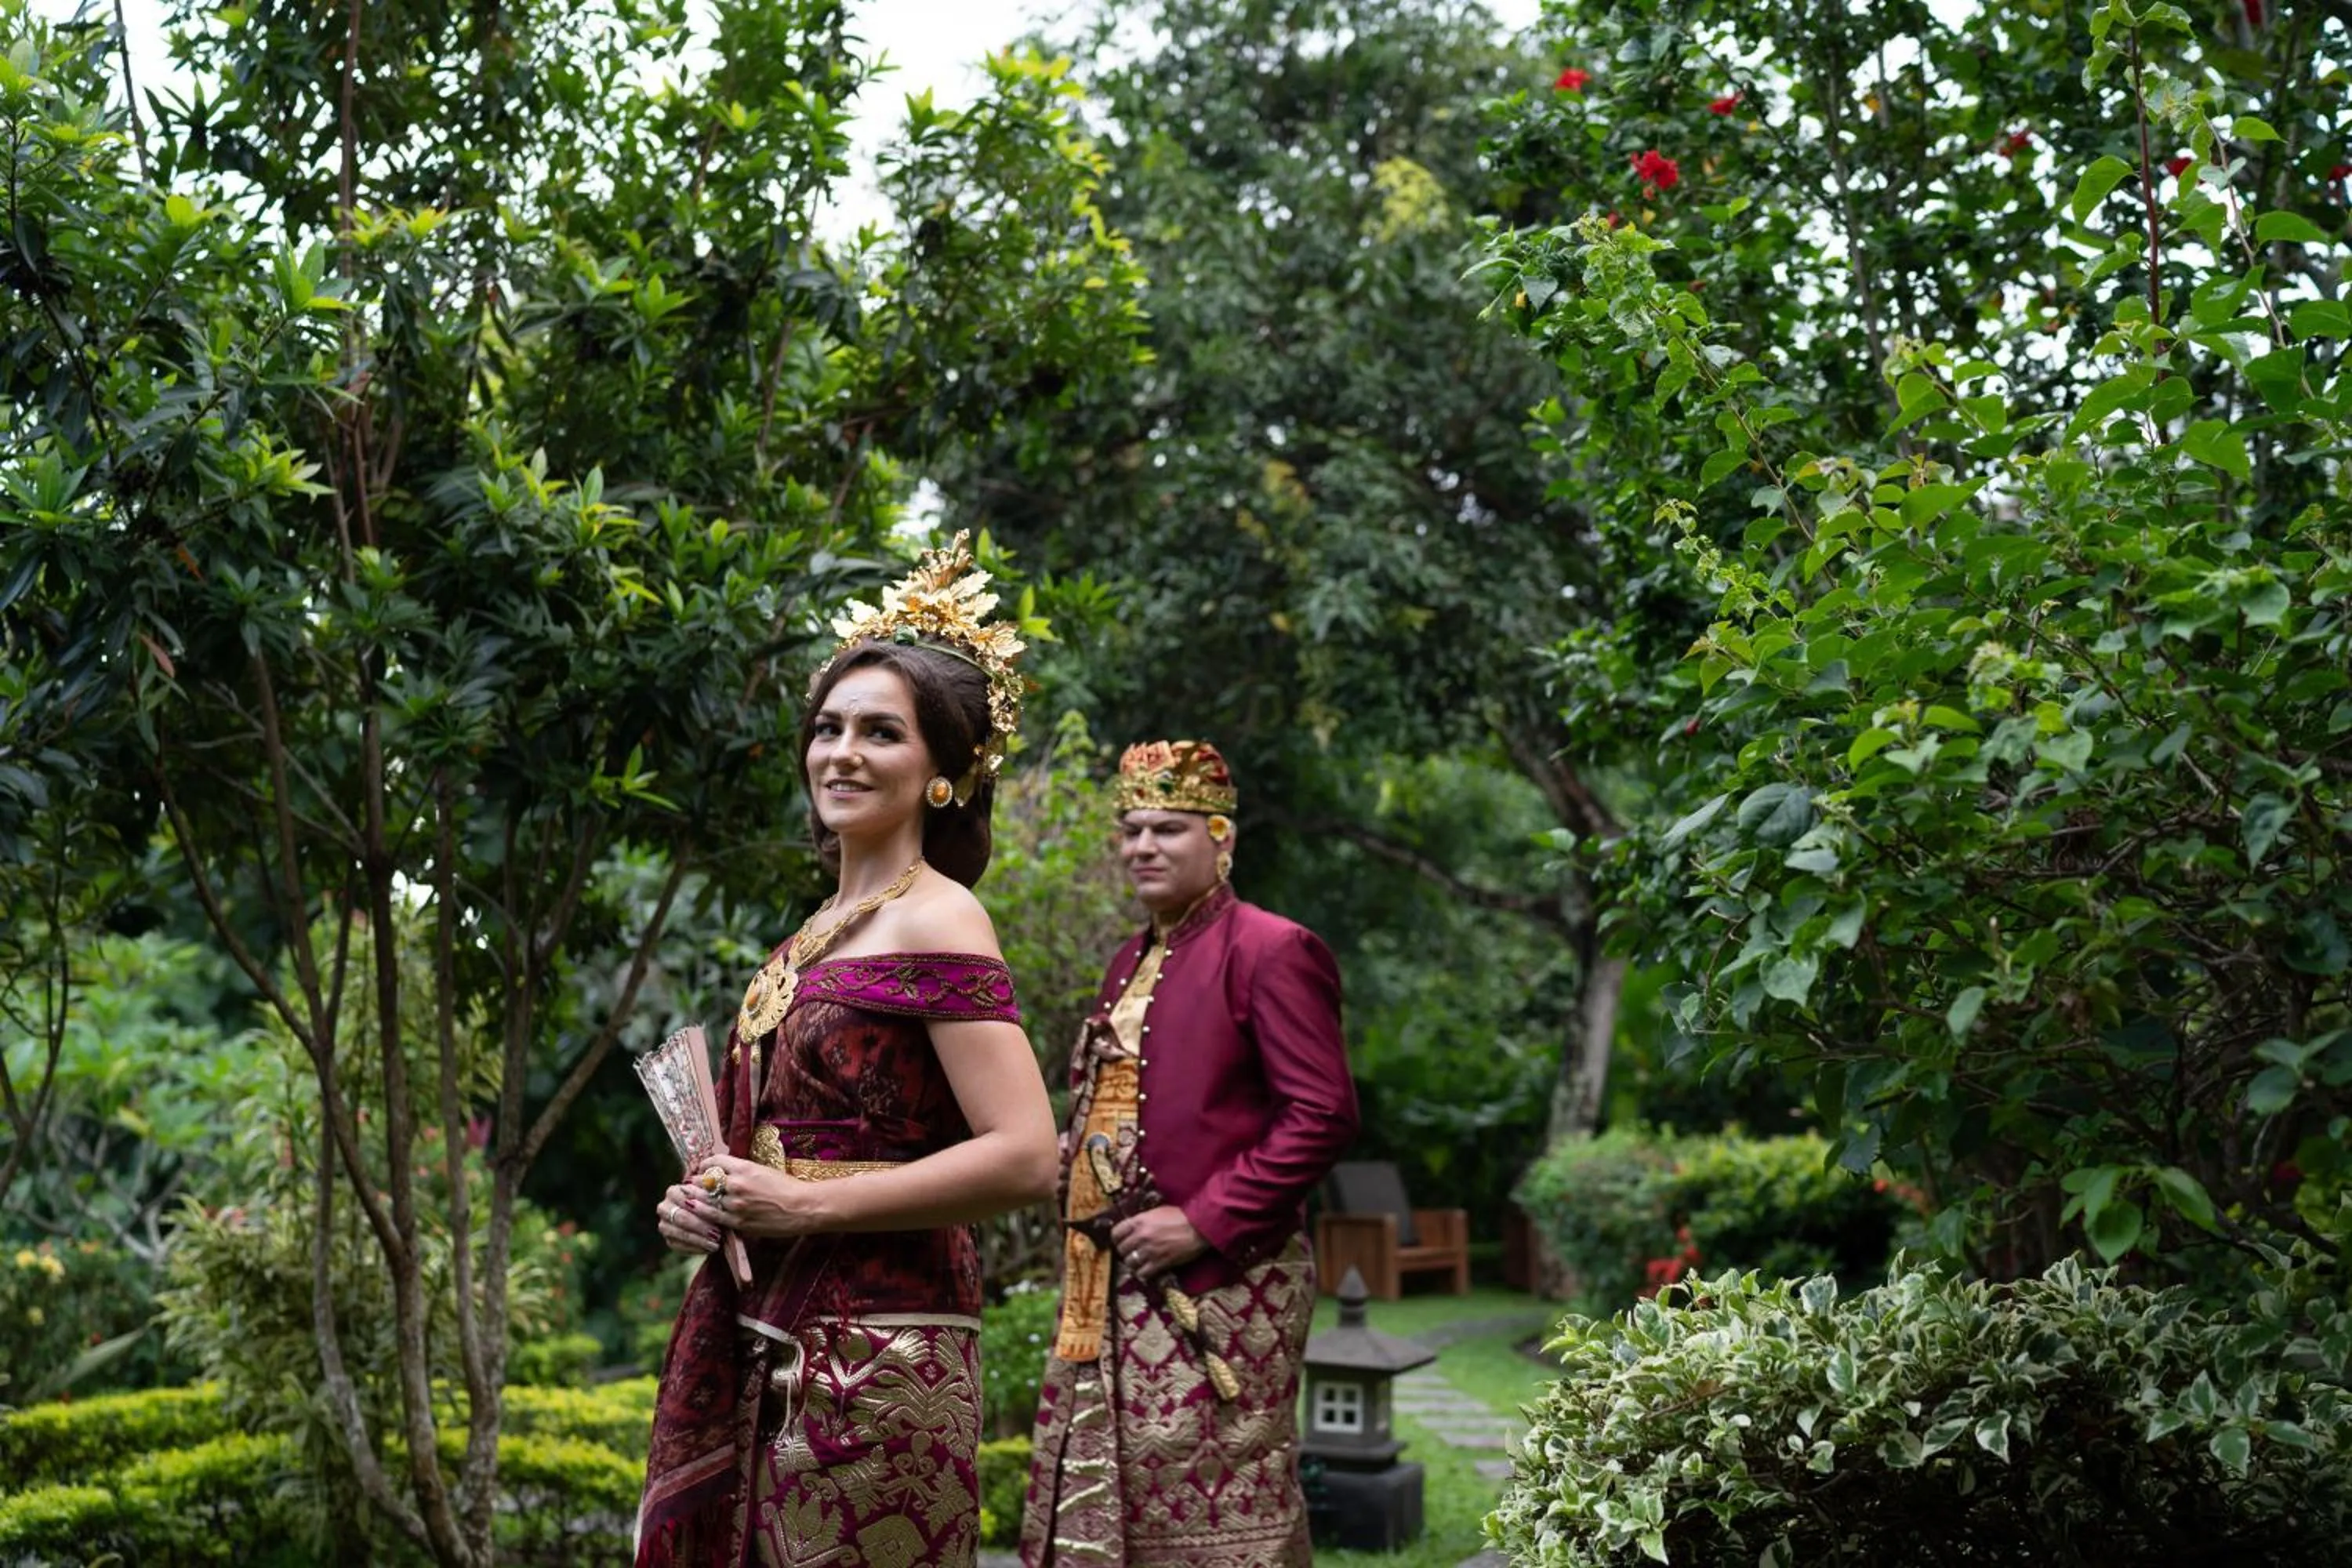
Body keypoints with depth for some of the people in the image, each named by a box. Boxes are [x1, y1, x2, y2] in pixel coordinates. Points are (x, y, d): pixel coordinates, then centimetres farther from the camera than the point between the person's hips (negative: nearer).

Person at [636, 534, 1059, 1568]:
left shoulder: (934, 920, -10)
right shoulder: (814, 935, 13)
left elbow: (1024, 1159, -20)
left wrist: (806, 1204, -16)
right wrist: (698, 1206, 4)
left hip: (876, 1357, -8)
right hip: (757, 1348, 8)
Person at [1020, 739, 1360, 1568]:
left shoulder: (1271, 950, -8)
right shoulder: (1133, 962, 18)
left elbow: (1322, 1115, -15)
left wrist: (1206, 1222, -18)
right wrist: (1081, 1198, 12)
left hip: (1216, 1286, -8)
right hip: (1112, 1293, 8)